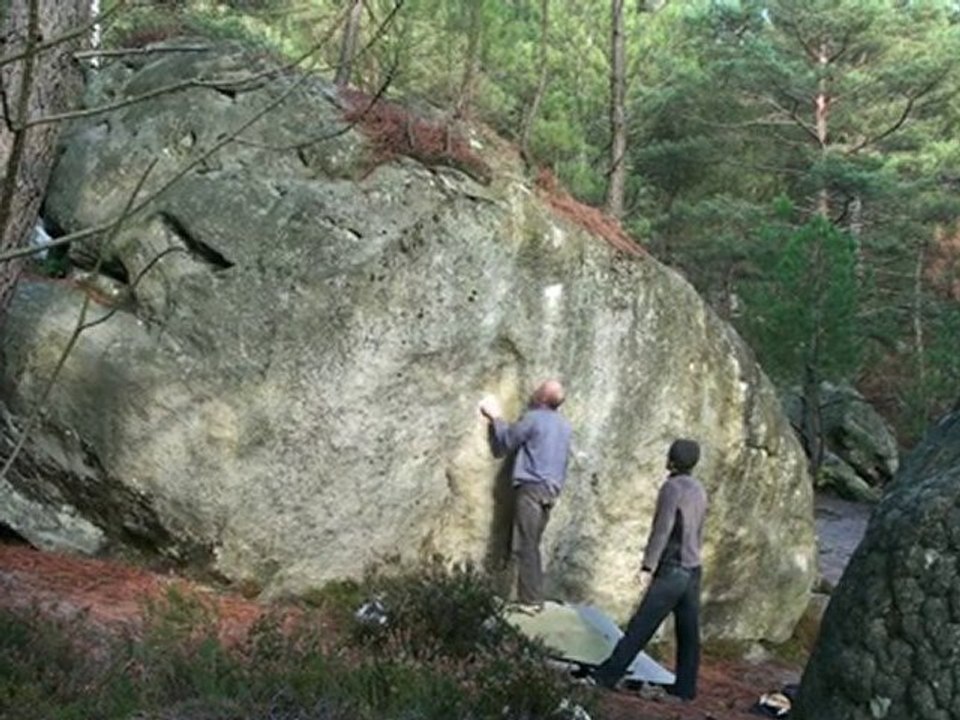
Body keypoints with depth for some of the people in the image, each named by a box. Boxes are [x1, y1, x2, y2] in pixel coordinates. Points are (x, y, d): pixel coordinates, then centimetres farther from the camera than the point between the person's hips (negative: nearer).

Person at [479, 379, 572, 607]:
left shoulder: (533, 418, -8)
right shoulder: (565, 425, 15)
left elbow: (505, 442, 0)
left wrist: (495, 418, 13)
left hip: (532, 487, -8)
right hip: (551, 489, 8)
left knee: (525, 546, -8)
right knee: (531, 545, 12)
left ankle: (531, 600, -11)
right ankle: (533, 597, 12)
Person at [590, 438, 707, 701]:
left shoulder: (672, 487, -11)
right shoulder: (699, 490, 13)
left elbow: (662, 530, -18)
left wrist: (648, 567, -19)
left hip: (671, 571, -8)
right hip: (692, 571, 8)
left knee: (640, 628, -7)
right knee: (688, 633, 8)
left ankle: (606, 676, -5)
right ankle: (685, 687, 11)